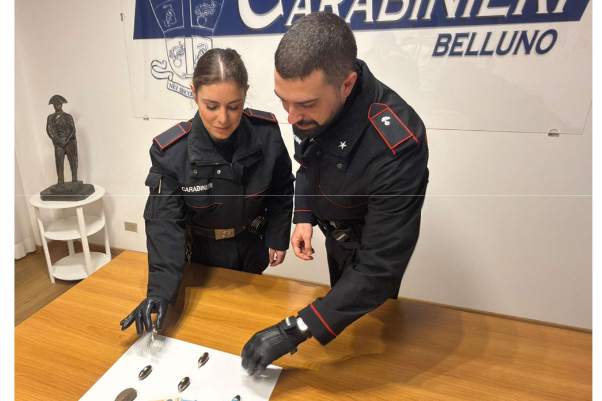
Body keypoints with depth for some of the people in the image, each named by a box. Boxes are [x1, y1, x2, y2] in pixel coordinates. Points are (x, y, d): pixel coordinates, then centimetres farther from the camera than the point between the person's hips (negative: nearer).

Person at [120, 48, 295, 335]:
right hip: (202, 256, -1)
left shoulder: (266, 132, -20)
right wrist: (161, 289, -33)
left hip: (252, 250, 2)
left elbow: (281, 189, -4)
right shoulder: (171, 152, -25)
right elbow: (165, 223, -23)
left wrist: (277, 237, -5)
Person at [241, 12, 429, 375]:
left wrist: (294, 331, -37)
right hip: (334, 234, 7)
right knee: (341, 298, 30)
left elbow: (379, 267, -38)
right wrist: (304, 216, -12)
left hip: (371, 247, -6)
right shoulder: (312, 100, -21)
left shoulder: (397, 149, -43)